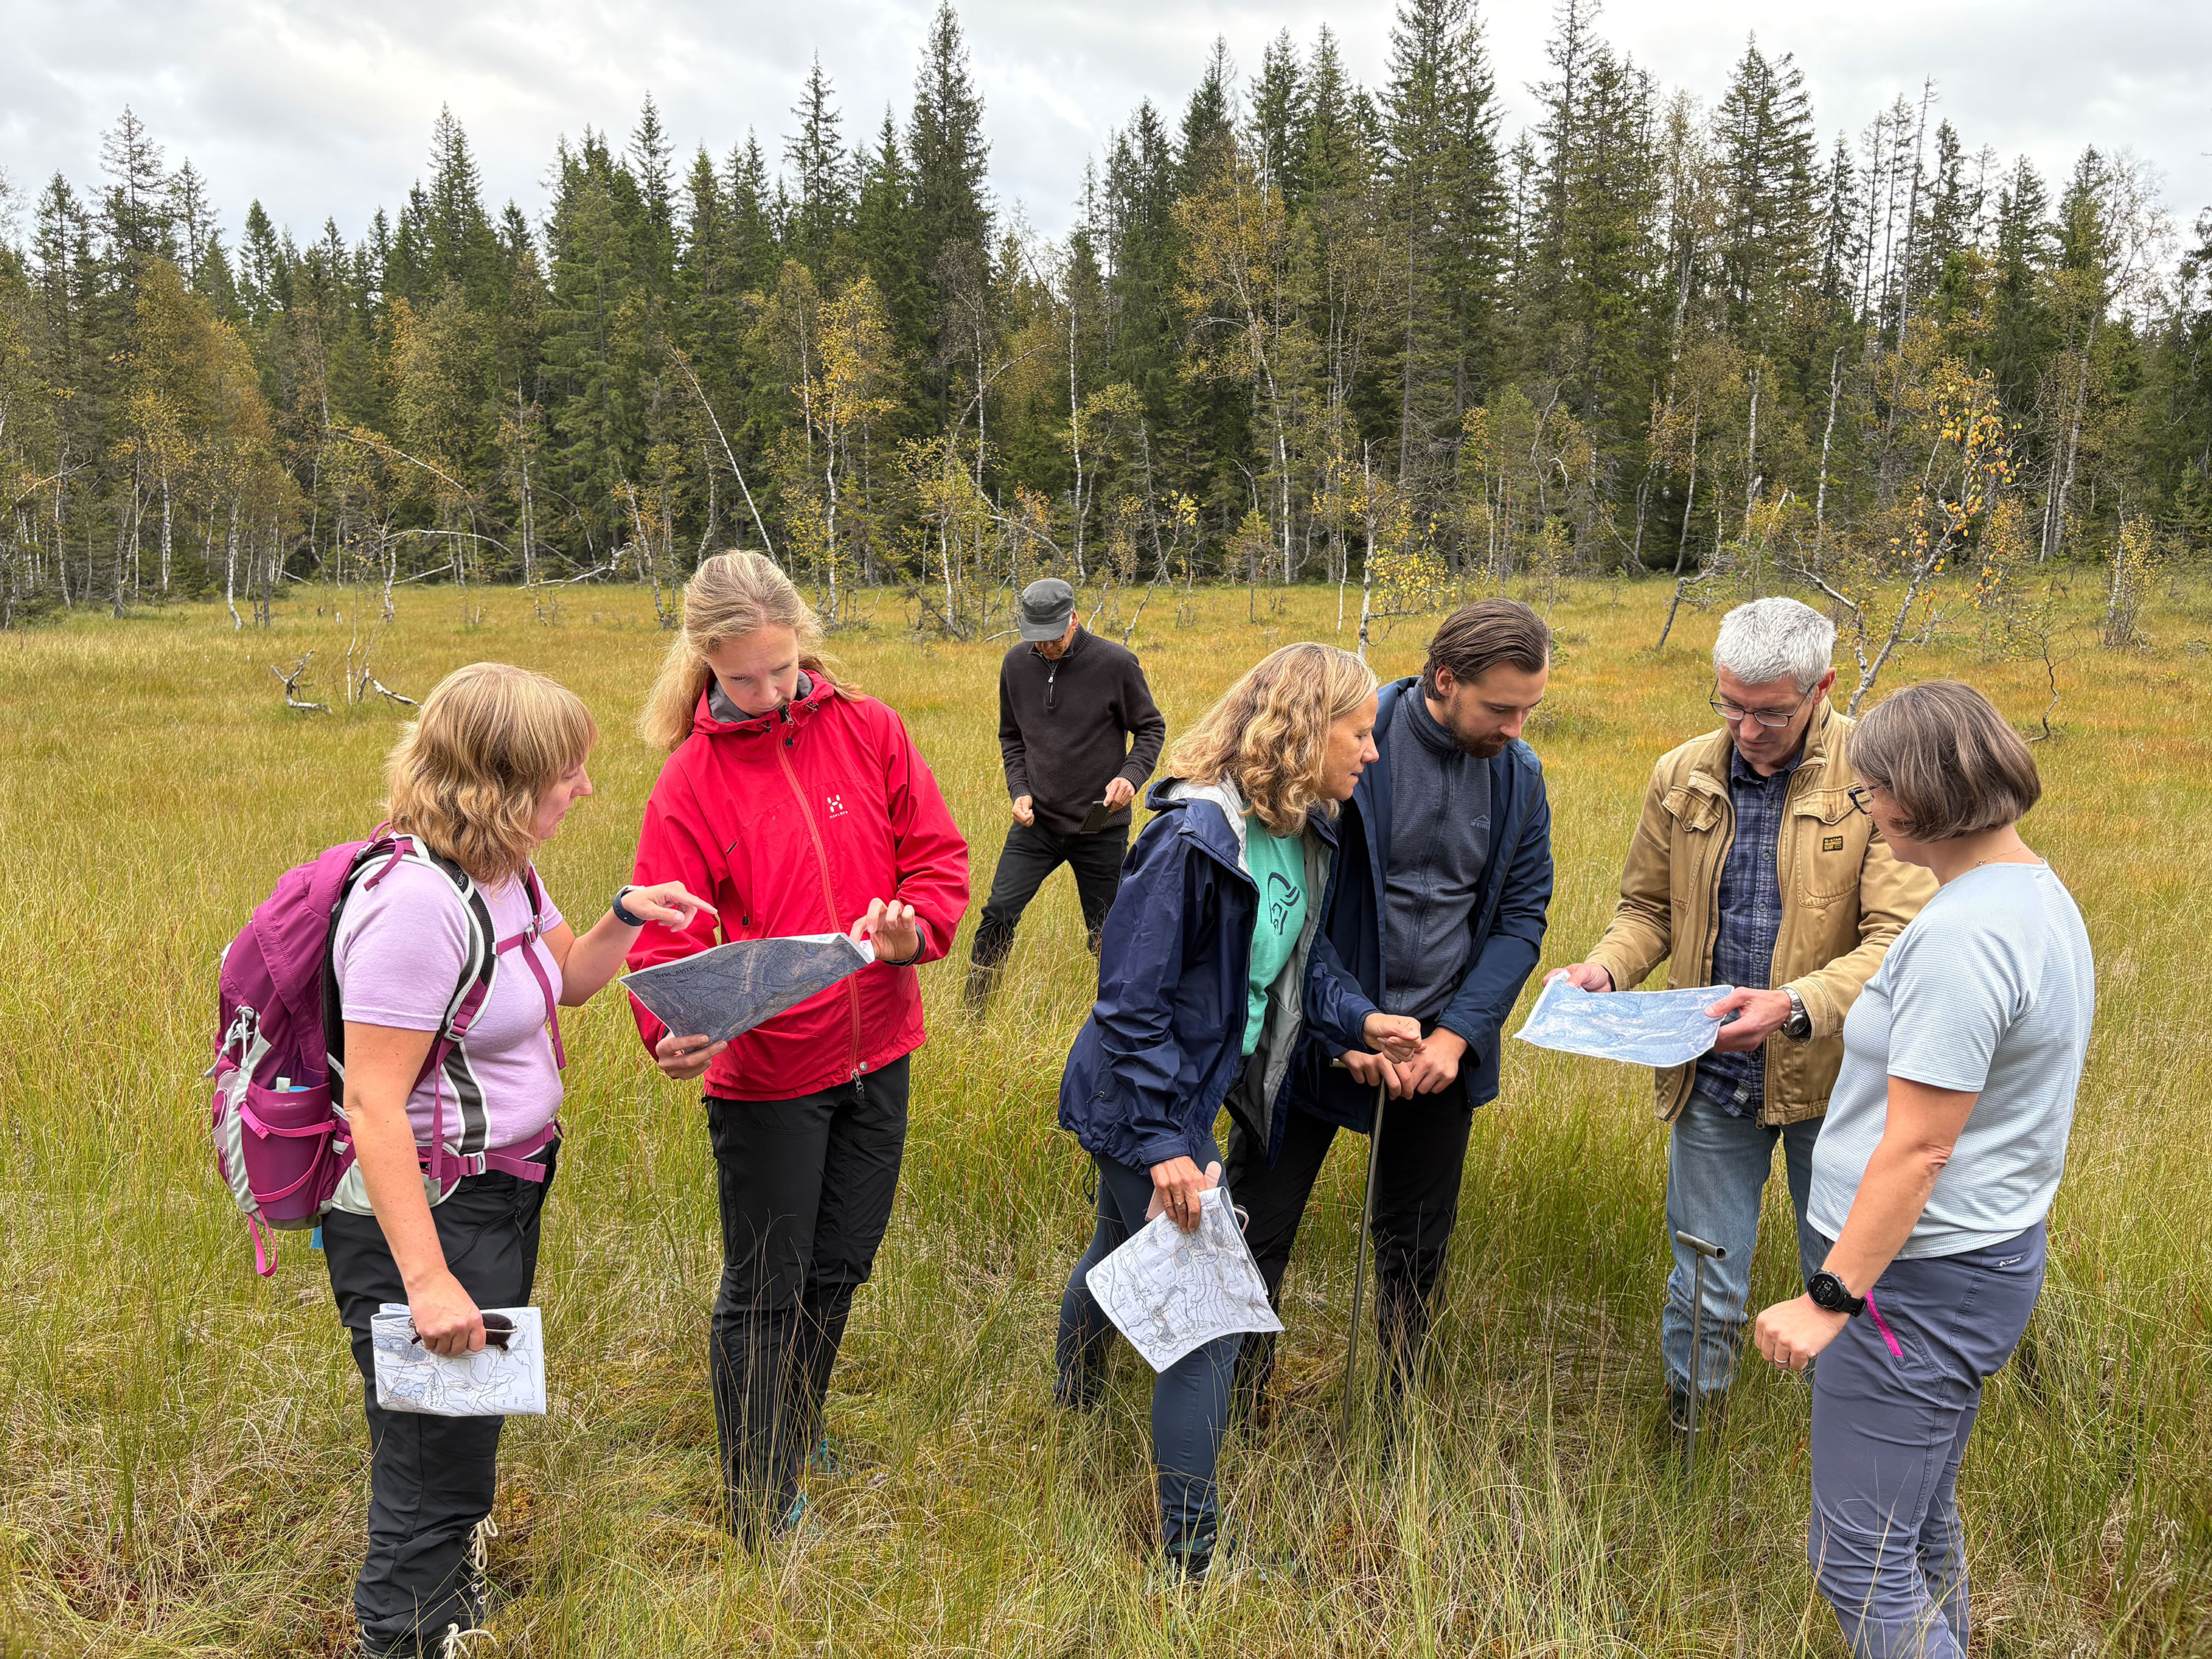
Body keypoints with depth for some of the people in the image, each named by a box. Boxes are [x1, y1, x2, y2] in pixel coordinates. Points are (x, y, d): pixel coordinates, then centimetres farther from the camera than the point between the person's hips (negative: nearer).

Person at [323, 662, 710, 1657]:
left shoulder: (503, 873, 5)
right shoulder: (416, 903, -25)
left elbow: (566, 980, 24)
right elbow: (372, 1105, -26)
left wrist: (626, 917, 3)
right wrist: (425, 1280, -27)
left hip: (500, 1194, 9)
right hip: (421, 1216, -9)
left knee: (466, 1439, 23)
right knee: (435, 1468, 2)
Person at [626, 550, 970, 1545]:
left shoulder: (869, 731, -2)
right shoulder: (691, 782, -11)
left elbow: (937, 854, 1)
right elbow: (668, 939, -14)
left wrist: (911, 929, -19)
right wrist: (674, 1031, -34)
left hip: (875, 1054, 4)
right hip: (763, 1076, -4)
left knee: (840, 1264, 20)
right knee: (764, 1292, 7)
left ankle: (798, 1436, 45)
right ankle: (763, 1510, 23)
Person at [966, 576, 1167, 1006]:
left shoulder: (1116, 663, -11)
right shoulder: (1017, 664, 0)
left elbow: (1151, 728, 0)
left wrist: (1131, 775, -18)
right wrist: (1019, 789, -2)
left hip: (1101, 827, -2)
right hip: (1036, 821, 2)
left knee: (1107, 933, 9)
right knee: (999, 913, -5)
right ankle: (973, 1015, 8)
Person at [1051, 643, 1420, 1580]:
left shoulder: (1304, 833, 0)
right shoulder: (1195, 836, -27)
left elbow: (1292, 966, 13)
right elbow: (1130, 998, -25)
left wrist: (1362, 1019, -2)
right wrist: (1163, 1144, -25)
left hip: (1187, 1095, 9)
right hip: (1139, 1105, -9)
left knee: (1121, 1252, 31)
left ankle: (1074, 1394, 60)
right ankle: (1189, 1557, 11)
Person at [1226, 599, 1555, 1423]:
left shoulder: (1520, 776, 0)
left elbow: (1522, 916, 3)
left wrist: (1457, 1034, -10)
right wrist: (1353, 1026, -20)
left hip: (1441, 1045, 4)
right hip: (1320, 1037, -4)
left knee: (1416, 1253, 15)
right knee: (1255, 1236, 6)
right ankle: (1231, 1419, 27)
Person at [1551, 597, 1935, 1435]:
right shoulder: (1682, 777, -1)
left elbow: (1898, 936, -17)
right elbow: (1647, 908, 10)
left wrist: (1796, 1005, -33)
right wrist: (1606, 967, -11)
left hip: (1833, 1080, -2)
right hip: (1713, 1081, 2)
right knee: (1704, 1283, 13)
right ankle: (1687, 1432, 35)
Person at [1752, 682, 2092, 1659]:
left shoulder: (1962, 936, -24)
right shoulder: (2040, 892, 9)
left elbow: (1918, 1148, -24)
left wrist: (1830, 1297, -19)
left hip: (1920, 1279, -10)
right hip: (1993, 1252, 10)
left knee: (1860, 1560, -1)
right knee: (1922, 1526, 23)